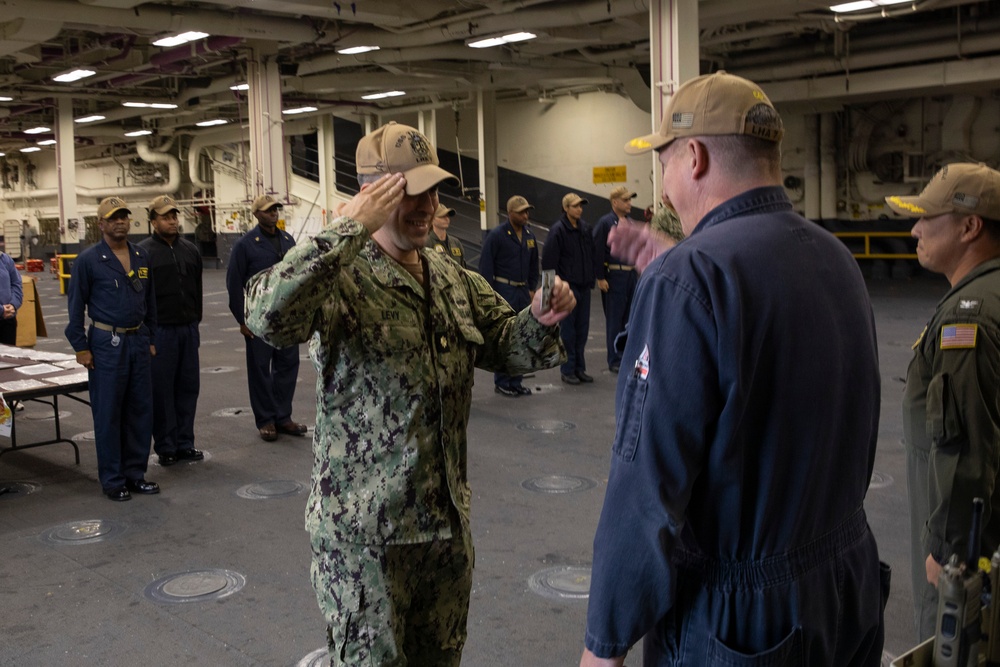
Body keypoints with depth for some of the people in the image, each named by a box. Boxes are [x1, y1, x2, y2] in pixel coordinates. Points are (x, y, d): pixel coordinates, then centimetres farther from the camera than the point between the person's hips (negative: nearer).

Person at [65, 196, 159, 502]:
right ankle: (112, 480, 11)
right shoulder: (88, 260, -6)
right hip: (106, 344, -5)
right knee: (108, 413, 1)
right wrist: (80, 347, -7)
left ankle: (135, 473, 20)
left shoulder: (141, 257, 10)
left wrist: (151, 338, 13)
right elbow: (75, 305, -4)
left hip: (138, 342, 5)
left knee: (141, 410, 8)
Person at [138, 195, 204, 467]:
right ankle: (166, 447, 10)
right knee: (161, 390, 1)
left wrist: (195, 321, 15)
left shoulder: (190, 250, 12)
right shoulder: (144, 251, -5)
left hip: (188, 329, 5)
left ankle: (184, 443, 17)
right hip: (160, 330, -5)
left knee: (188, 387, 8)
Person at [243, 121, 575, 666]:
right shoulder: (342, 279, -15)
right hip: (365, 526, -6)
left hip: (447, 517, 7)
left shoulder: (456, 281, 8)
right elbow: (267, 316, -34)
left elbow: (508, 349, 12)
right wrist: (351, 228, -31)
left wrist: (541, 319, -10)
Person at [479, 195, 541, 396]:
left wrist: (532, 289, 13)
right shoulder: (496, 235, -8)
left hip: (524, 293, 6)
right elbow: (486, 266, -9)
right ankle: (501, 382, 6)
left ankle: (516, 381, 18)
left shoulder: (530, 236, 11)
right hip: (503, 291, -6)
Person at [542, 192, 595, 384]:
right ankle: (567, 370, 9)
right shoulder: (558, 230, -10)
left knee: (582, 327, 10)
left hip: (584, 287, 6)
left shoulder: (585, 229, 9)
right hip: (567, 287, -6)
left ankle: (580, 368, 20)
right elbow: (549, 260, -11)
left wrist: (591, 280, 10)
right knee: (567, 328, 0)